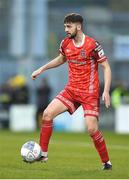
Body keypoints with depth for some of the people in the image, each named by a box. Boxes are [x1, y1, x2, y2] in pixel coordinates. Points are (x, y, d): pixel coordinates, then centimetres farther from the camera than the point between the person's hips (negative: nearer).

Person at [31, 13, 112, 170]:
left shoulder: (92, 44, -14)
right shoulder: (65, 43, 4)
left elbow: (106, 68, -10)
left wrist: (106, 91, -19)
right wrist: (41, 69, 22)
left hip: (90, 93, -6)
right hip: (71, 90, 6)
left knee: (92, 129, -15)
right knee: (47, 114, -9)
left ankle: (106, 162, 5)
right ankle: (43, 154, 1)